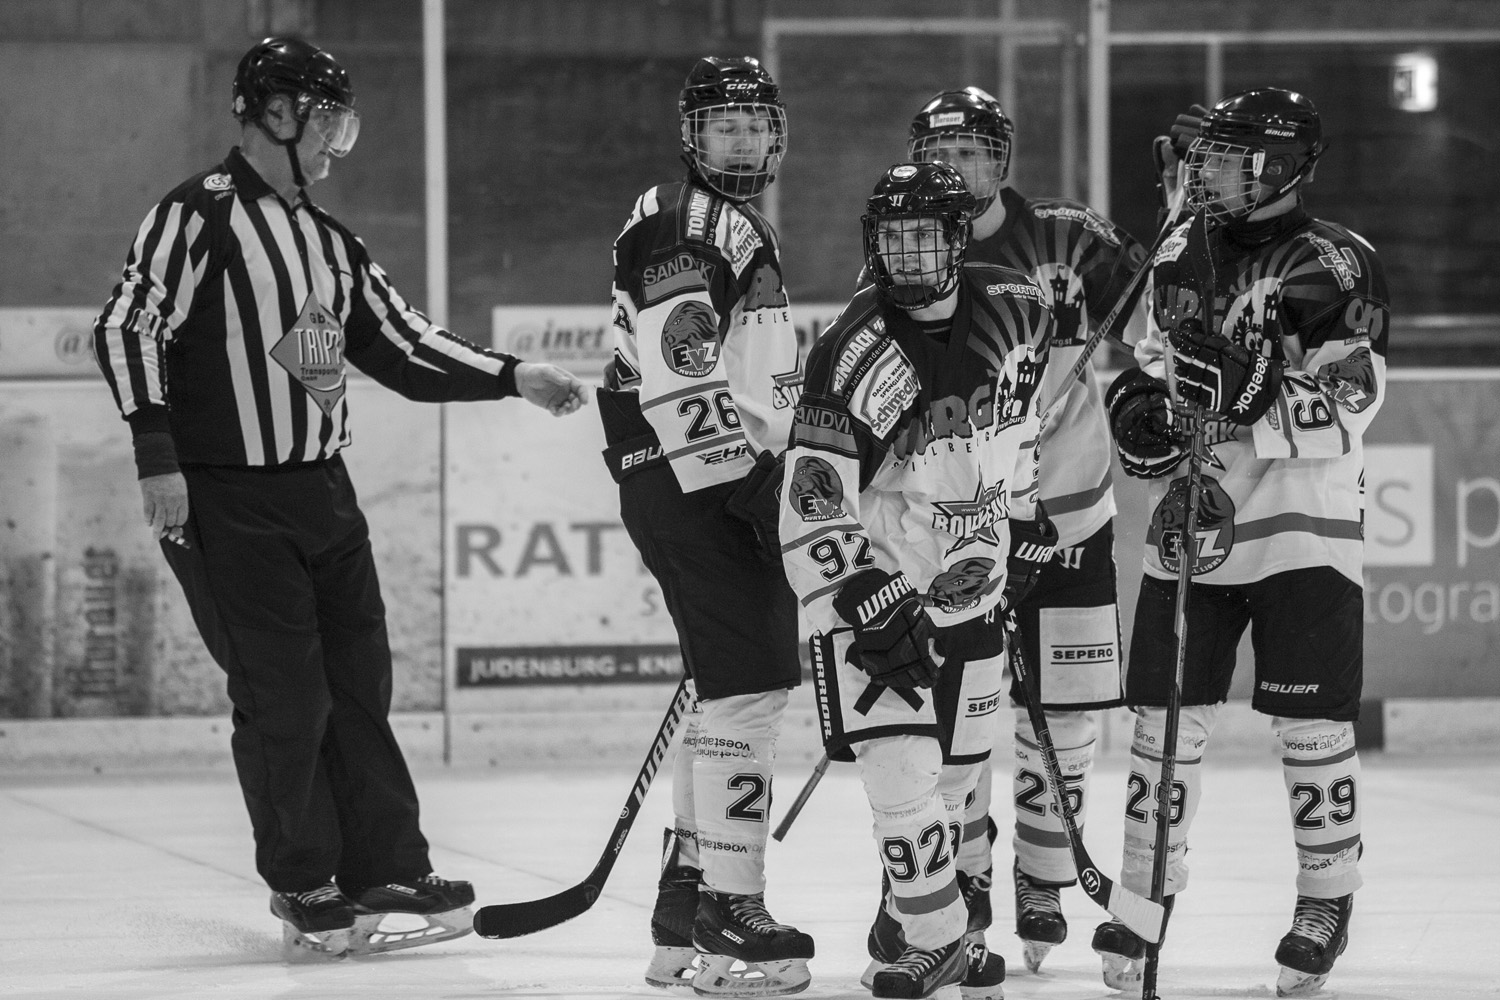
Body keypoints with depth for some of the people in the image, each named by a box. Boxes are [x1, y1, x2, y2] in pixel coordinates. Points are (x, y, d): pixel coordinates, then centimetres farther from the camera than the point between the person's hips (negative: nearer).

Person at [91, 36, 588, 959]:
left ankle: (388, 873, 14)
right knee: (285, 701, -4)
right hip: (227, 503, -8)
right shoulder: (198, 217, -11)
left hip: (323, 494, 8)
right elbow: (128, 329, -15)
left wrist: (513, 378, 7)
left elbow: (402, 346, 16)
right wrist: (159, 456, -21)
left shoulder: (330, 243, 14)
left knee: (360, 684, 8)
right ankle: (305, 889, 9)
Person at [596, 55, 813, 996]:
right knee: (747, 688, -13)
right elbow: (675, 382, -22)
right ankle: (728, 918, -12)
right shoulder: (681, 225, -13)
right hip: (693, 487, -11)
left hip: (736, 485, 11)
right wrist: (743, 481, -22)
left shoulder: (748, 231, 21)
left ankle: (686, 907, 21)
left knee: (741, 690, 15)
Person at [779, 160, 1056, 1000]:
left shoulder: (1014, 309, -6)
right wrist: (876, 610, -25)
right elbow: (812, 517, -21)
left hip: (972, 583, 5)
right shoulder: (854, 360, -22)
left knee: (959, 763, 11)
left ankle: (908, 919, 30)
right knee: (902, 766, -15)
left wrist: (1023, 512, 18)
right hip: (875, 587, -5)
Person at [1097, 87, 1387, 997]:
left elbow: (1347, 404, -17)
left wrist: (1249, 407, -30)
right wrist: (1145, 402, 1)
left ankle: (1328, 898, 13)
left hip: (1306, 529, -5)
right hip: (1194, 515, 5)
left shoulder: (1337, 266, -9)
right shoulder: (1183, 256, 10)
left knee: (1313, 719, -3)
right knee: (1170, 711, 3)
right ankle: (1146, 891, 13)